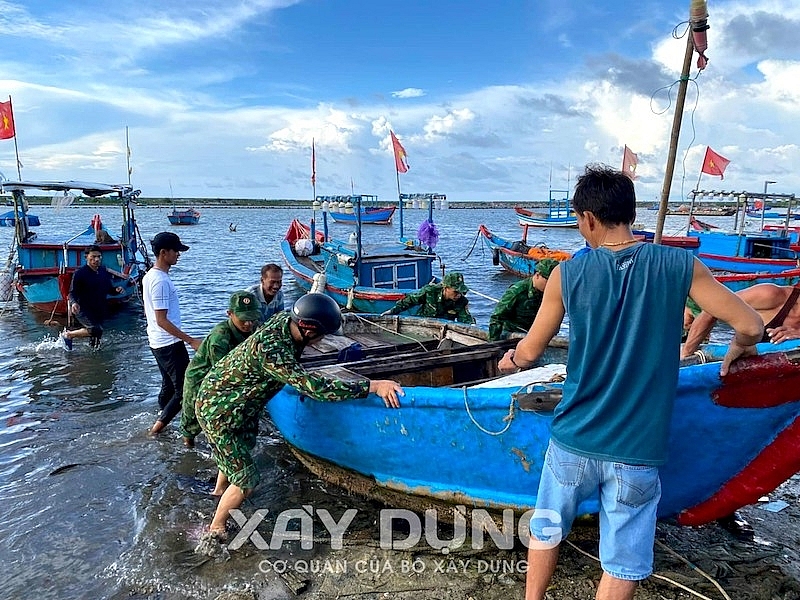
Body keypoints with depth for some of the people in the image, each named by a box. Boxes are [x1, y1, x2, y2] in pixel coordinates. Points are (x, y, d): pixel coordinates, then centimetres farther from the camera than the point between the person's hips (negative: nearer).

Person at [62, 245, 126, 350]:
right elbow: (72, 292, -12)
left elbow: (109, 289, 15)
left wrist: (116, 290, -7)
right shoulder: (80, 273, -11)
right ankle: (68, 334, -6)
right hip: (83, 310, -6)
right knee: (96, 330, -27)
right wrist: (74, 303, -33)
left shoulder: (104, 272, 6)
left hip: (99, 311, 6)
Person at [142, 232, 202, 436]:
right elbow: (162, 320, -23)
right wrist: (191, 340, -24)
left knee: (169, 386, 19)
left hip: (157, 342, 10)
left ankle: (162, 425, 28)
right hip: (170, 344, -10)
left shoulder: (149, 276, 10)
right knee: (184, 389, -2)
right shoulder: (161, 281, -21)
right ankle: (158, 426, 2)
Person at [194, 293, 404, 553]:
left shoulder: (285, 320, -14)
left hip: (241, 404, 9)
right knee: (245, 480, -4)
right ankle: (215, 532, 20)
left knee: (243, 447, 30)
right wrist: (371, 386, -42)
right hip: (218, 412, -9)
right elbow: (315, 387, -43)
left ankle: (219, 494, 56)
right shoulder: (270, 351, -39)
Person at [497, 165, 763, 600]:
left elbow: (529, 353, 1)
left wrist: (510, 360, 23)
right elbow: (750, 326, -2)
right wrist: (737, 349, 21)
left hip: (572, 441, 1)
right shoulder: (680, 266, -7)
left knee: (545, 530, 24)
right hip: (636, 451, 0)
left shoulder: (567, 274, -7)